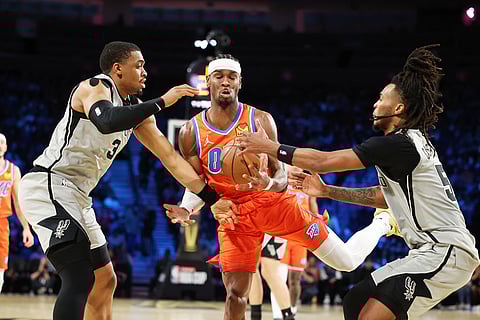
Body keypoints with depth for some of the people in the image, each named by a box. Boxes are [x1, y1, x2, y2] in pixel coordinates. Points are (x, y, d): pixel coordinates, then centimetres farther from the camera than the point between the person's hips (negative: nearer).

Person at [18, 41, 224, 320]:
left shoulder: (135, 109, 12)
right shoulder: (94, 87, -12)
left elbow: (170, 157, 12)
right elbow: (106, 122, -36)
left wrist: (213, 199, 6)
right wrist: (161, 102, -29)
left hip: (75, 196, 10)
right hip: (48, 186, -10)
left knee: (105, 280, 16)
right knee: (80, 279, -22)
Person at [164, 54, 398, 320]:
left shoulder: (260, 120, -9)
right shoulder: (191, 132, -4)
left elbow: (281, 174, -8)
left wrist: (269, 184, -33)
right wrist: (185, 210, -16)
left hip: (274, 202, -1)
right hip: (233, 215, 1)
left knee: (347, 261, 4)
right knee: (235, 293, -7)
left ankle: (381, 223, 35)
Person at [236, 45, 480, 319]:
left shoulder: (397, 144, -13)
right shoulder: (414, 143, 16)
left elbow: (322, 161, -12)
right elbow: (385, 197, 27)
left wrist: (268, 147, -2)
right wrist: (327, 191, 26)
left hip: (447, 252, -10)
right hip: (436, 249, 10)